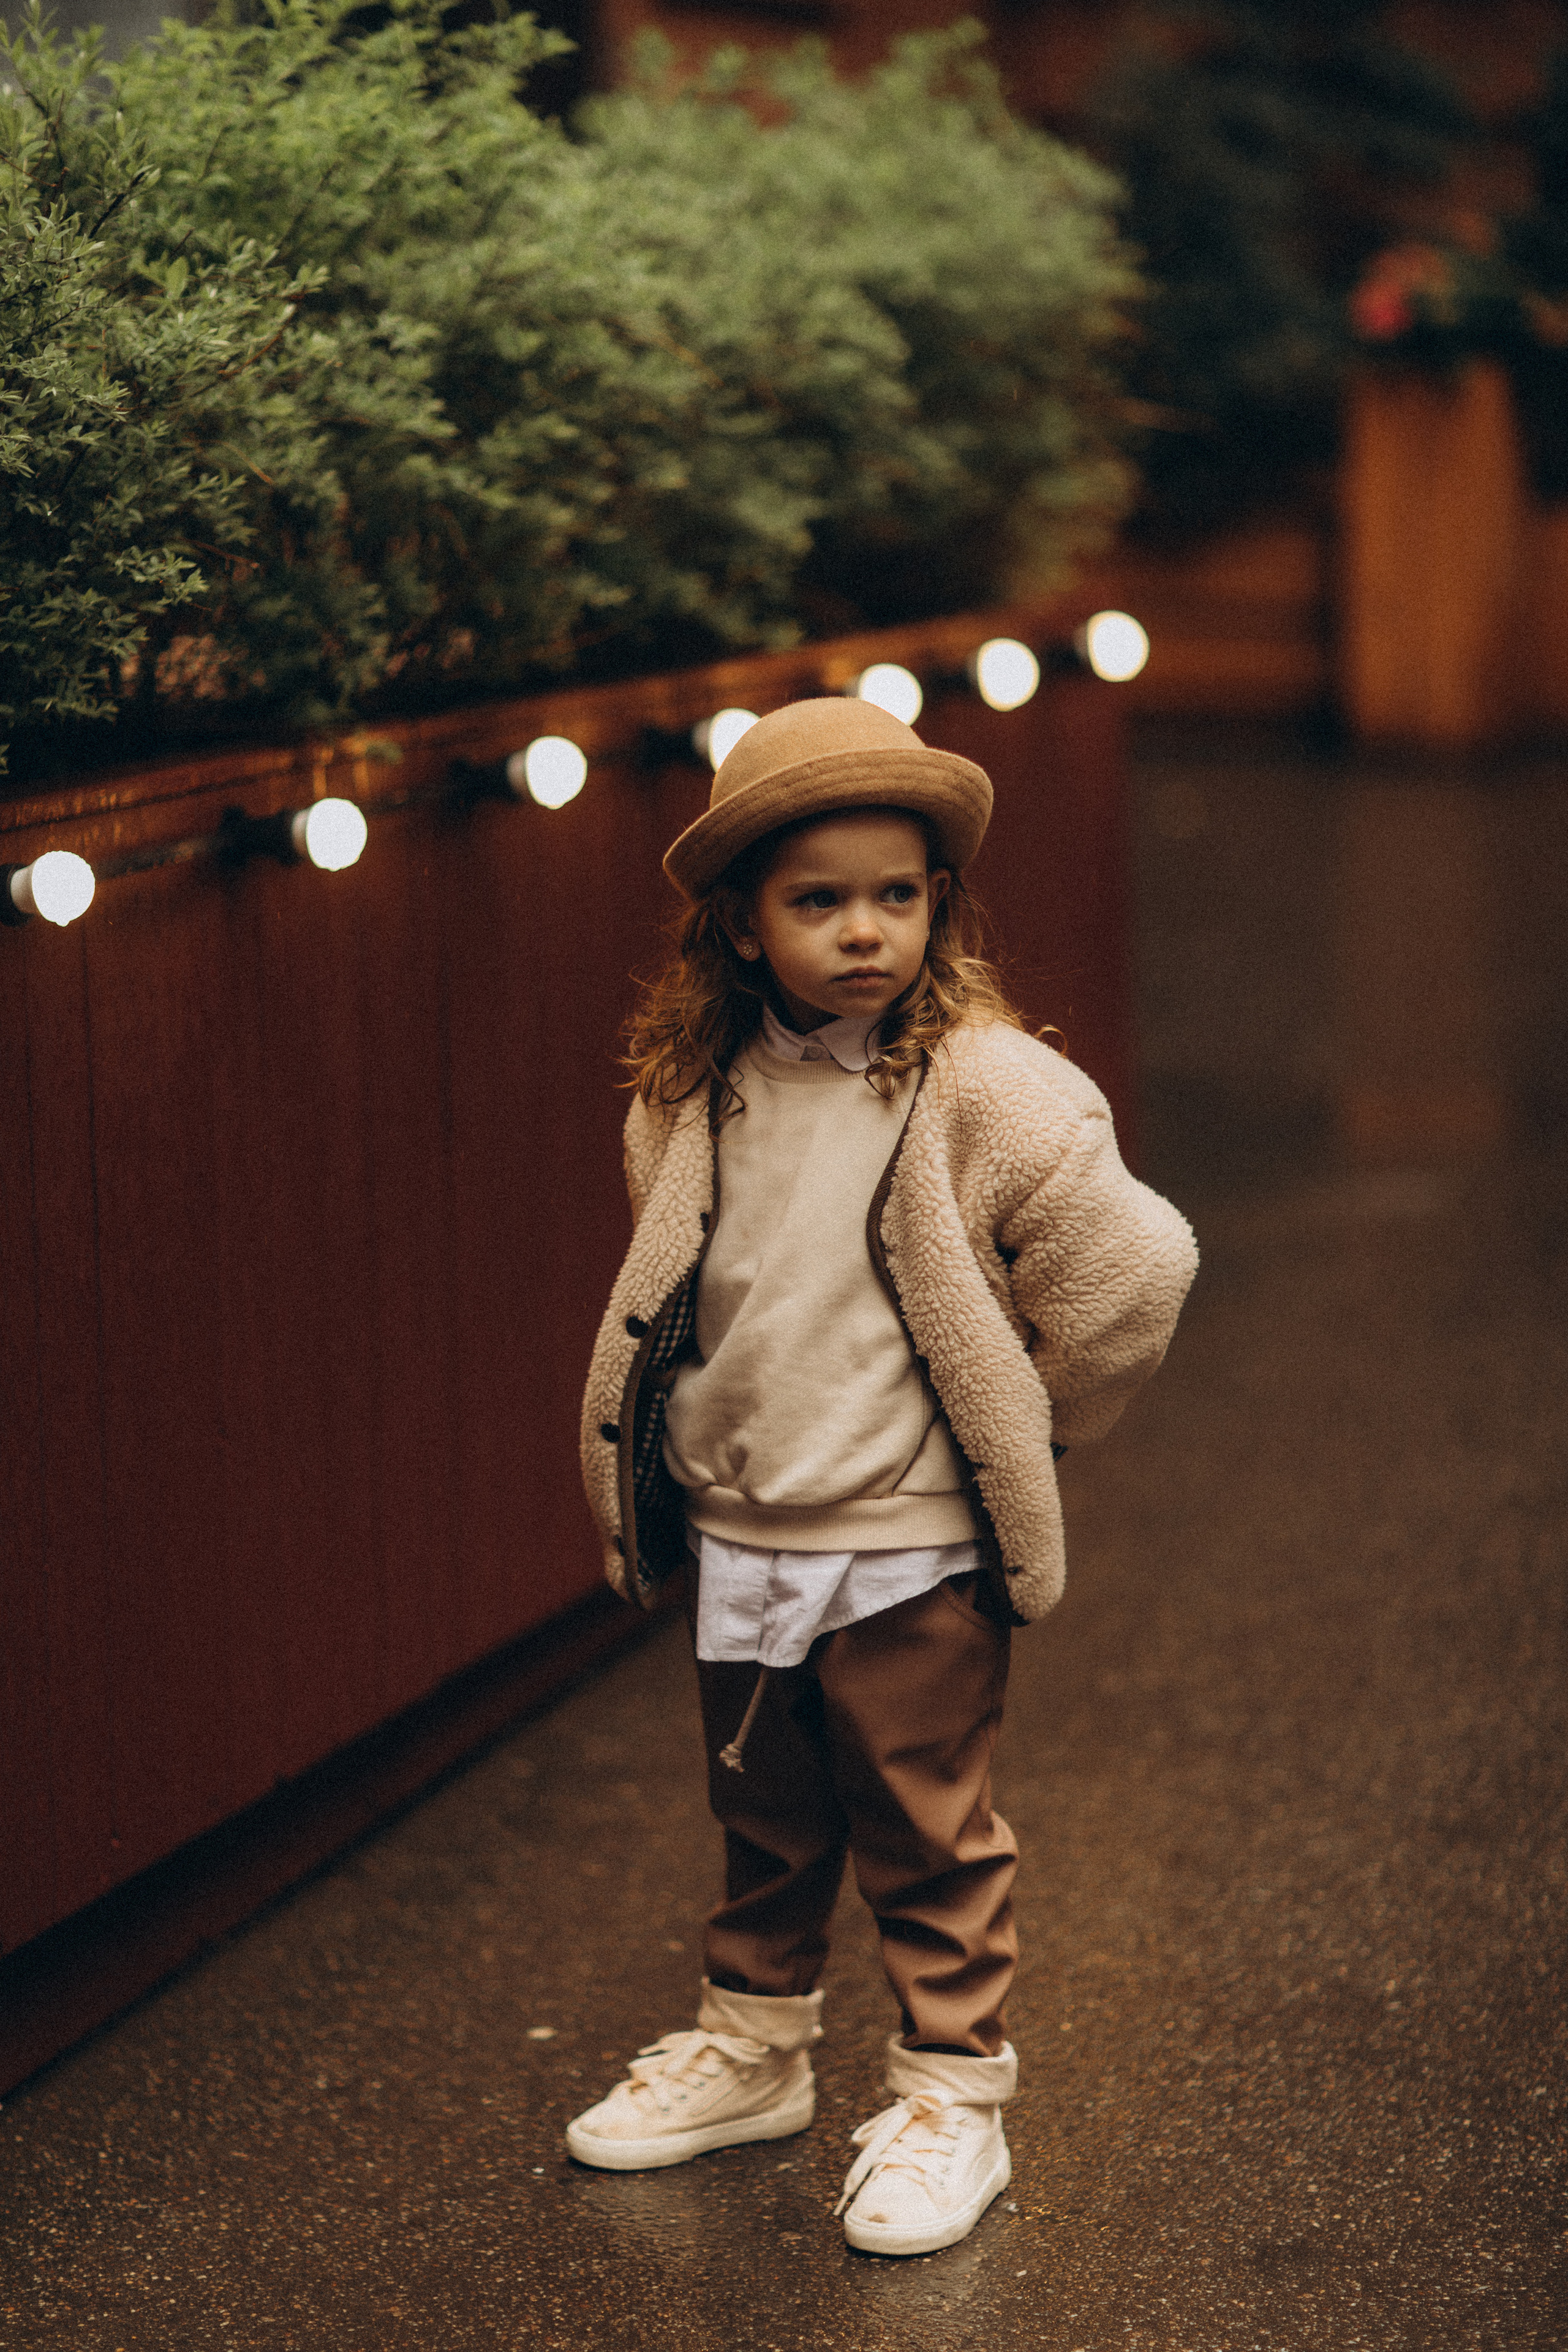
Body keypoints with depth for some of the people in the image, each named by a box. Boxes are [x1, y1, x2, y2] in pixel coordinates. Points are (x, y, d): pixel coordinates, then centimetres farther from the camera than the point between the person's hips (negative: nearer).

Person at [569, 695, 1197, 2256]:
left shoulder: (985, 1090, -16)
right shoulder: (695, 1095, -1)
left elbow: (1133, 1269, -14)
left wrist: (1019, 1426, -3)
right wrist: (681, 1467, 13)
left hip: (910, 1554, -5)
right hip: (734, 1543, 5)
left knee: (927, 1837, 8)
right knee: (760, 1822, 21)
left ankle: (950, 2096, 22)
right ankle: (752, 2047, 38)